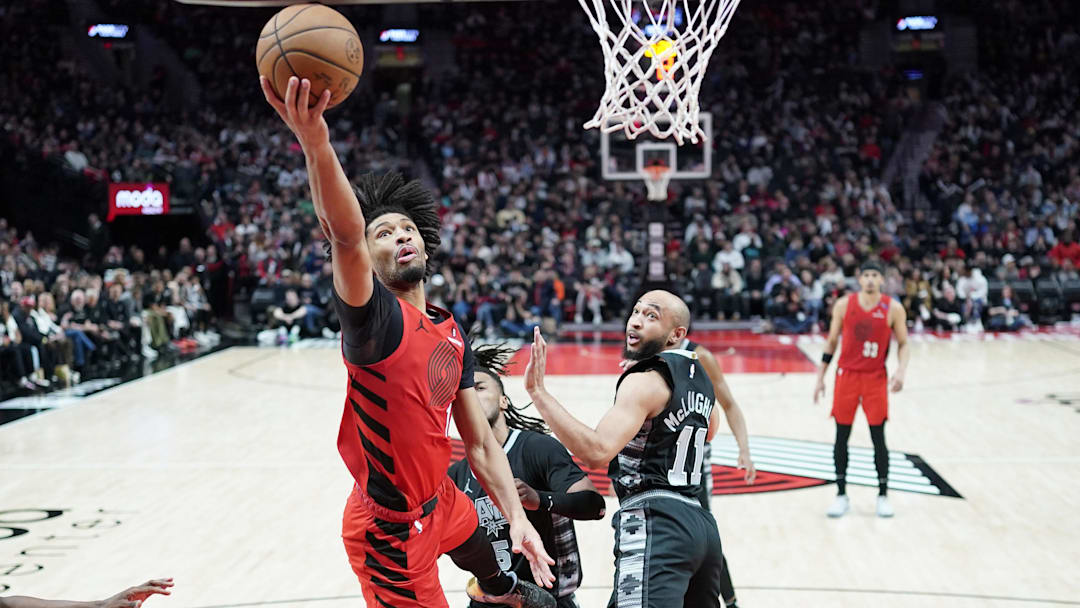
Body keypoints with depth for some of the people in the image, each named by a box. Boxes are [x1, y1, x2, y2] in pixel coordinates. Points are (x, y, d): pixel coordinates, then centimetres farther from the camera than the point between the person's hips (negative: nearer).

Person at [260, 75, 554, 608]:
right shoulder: (373, 318, -21)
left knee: (483, 550, 36)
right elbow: (345, 235, -42)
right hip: (391, 529, -10)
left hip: (439, 501, 10)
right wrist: (314, 142, -57)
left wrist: (517, 518, -7)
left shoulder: (452, 335, 1)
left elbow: (479, 443, 3)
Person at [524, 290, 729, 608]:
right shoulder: (697, 377, 17)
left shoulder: (644, 380, -9)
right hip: (702, 524, 10)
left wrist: (538, 391, -24)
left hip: (656, 523, -10)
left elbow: (598, 450, -24)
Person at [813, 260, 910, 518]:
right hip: (847, 374, 1)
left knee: (878, 438, 0)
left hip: (876, 378, -1)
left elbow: (903, 344, 3)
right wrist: (820, 378, 5)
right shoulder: (844, 305, -1)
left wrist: (901, 370, -15)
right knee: (841, 437, 3)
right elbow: (831, 343, 7)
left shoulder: (893, 308, -4)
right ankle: (841, 495, 13)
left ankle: (883, 496, 12)